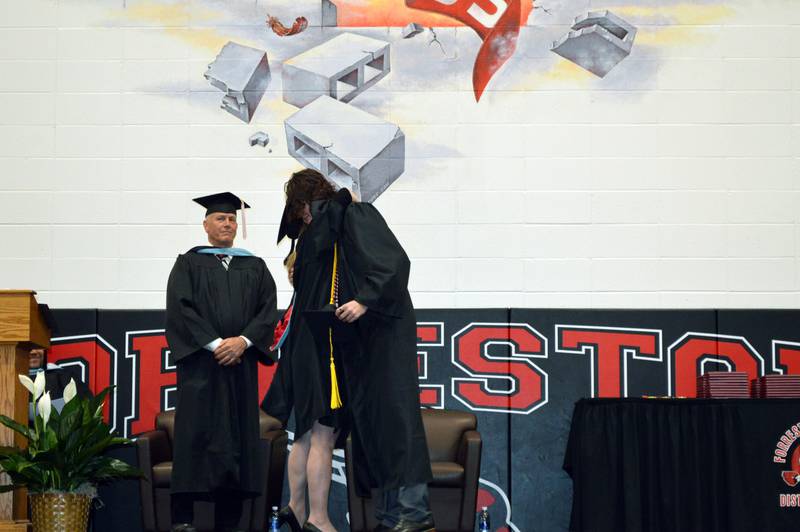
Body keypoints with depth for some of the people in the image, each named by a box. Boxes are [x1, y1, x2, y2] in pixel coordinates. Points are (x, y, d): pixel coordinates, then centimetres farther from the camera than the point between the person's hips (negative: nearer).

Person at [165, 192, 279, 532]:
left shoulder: (255, 267, 16)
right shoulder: (188, 263, 9)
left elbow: (268, 310, 6)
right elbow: (180, 308, -4)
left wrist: (243, 341, -11)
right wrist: (214, 344, -14)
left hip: (241, 363, 3)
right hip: (200, 362, -3)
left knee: (238, 435, 0)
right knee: (196, 433, -8)